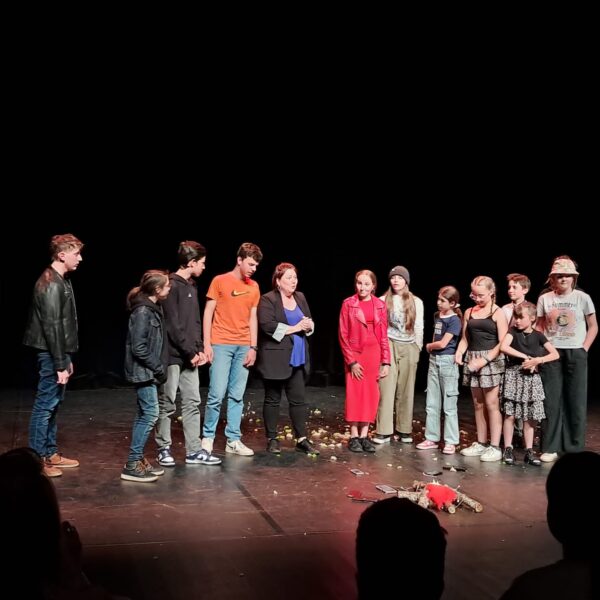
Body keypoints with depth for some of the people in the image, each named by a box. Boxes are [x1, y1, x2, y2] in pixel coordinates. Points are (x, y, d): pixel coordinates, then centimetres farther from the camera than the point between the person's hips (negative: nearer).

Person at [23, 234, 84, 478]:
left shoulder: (61, 281, 12)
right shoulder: (51, 284, -18)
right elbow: (51, 327, -21)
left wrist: (67, 359, 18)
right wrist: (59, 364, -21)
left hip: (58, 353, 10)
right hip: (51, 355, -10)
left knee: (53, 404, 15)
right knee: (45, 405, -2)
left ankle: (50, 453, 24)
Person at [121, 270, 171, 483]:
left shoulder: (153, 308, 10)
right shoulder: (143, 311, -19)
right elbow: (139, 348, -21)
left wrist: (160, 367, 7)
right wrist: (159, 367, -15)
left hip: (148, 371, 10)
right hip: (143, 371, -10)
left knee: (145, 415, 13)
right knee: (150, 414, -9)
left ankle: (137, 459, 21)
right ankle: (132, 464, -4)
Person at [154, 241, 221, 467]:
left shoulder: (192, 287, 14)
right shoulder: (171, 286, -12)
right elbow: (173, 325, -16)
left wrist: (199, 349, 6)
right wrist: (191, 352, -13)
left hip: (190, 356, 8)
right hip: (172, 355, -8)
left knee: (192, 403, 8)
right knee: (167, 404, 2)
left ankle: (194, 451, 13)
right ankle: (164, 449, 14)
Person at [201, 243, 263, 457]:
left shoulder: (254, 287, 11)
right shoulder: (219, 281, -2)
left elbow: (253, 318, 13)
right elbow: (208, 313, -2)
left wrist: (253, 347, 5)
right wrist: (207, 344, -8)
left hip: (243, 347, 4)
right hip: (221, 345, -4)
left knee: (237, 396, 5)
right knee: (217, 394, -7)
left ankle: (233, 440, 10)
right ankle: (207, 438, 7)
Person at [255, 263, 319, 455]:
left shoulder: (300, 298, 13)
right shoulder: (268, 299, -8)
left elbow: (310, 322, 18)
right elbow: (267, 325, -21)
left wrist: (308, 325, -6)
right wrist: (293, 328, -17)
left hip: (297, 358, 6)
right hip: (275, 358, -6)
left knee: (299, 399, 6)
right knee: (272, 399, 5)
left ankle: (302, 439, 11)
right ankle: (272, 439, 14)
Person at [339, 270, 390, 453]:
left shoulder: (380, 305, 3)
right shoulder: (348, 304, -4)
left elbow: (384, 335, 4)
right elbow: (343, 335, -5)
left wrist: (386, 362, 0)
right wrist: (351, 361, -10)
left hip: (374, 355, 3)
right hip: (354, 355, -2)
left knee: (370, 395, 4)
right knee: (354, 394, 1)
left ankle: (364, 435, 13)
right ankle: (354, 436, 8)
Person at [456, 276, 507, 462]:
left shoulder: (498, 313, -4)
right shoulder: (469, 312, 12)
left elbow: (502, 343, -9)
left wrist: (484, 359, -17)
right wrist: (459, 352, -6)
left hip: (491, 361, -5)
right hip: (472, 361, 5)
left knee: (491, 404, -5)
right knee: (478, 404, 11)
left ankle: (495, 447, 0)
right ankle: (481, 443, 20)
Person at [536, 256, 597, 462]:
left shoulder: (582, 298, -1)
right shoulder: (544, 299, 3)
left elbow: (593, 327, 5)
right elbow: (539, 326, 11)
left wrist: (584, 349, -4)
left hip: (576, 354, -1)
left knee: (576, 401, 2)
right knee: (551, 401, 1)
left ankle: (574, 448, 12)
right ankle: (550, 448, 7)